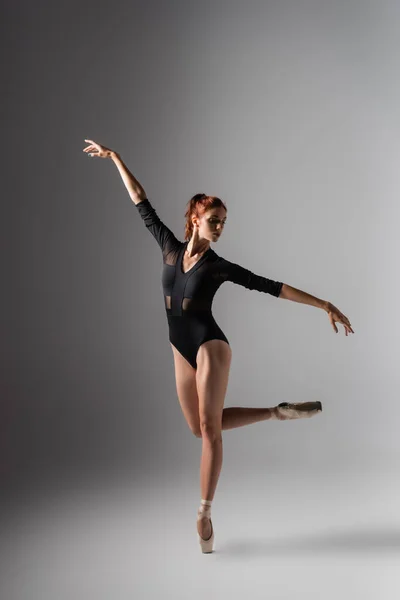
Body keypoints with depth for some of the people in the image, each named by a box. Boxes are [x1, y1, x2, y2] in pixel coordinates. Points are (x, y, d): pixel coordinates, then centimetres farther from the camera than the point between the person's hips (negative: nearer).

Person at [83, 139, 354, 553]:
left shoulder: (220, 266, -7)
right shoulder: (170, 247, 2)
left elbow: (272, 287, -8)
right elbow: (142, 205, 9)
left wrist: (325, 305, -10)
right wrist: (116, 159, 14)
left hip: (210, 345, -5)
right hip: (182, 350, 5)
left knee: (209, 427, -5)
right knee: (199, 427, 12)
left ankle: (204, 513, 5)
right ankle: (279, 413, 25)